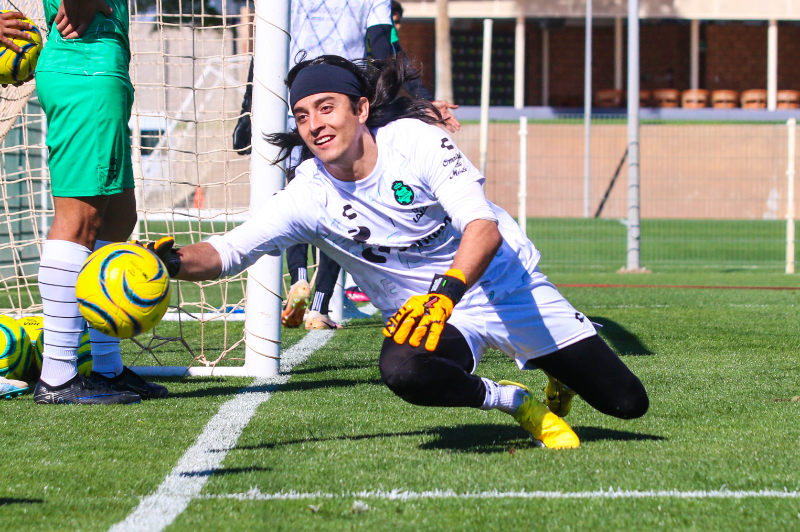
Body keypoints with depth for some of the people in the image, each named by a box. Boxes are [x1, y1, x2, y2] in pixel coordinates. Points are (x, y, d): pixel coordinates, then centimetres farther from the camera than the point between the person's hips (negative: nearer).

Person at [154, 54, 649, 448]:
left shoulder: (415, 140, -21)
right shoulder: (310, 195, -14)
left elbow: (484, 226, -30)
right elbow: (228, 251, -18)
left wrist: (444, 293, -47)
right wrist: (176, 262, -40)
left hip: (506, 285, -1)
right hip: (428, 311, 1)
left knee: (626, 401, -2)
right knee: (403, 371, -38)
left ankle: (556, 369, 35)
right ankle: (514, 400, -8)